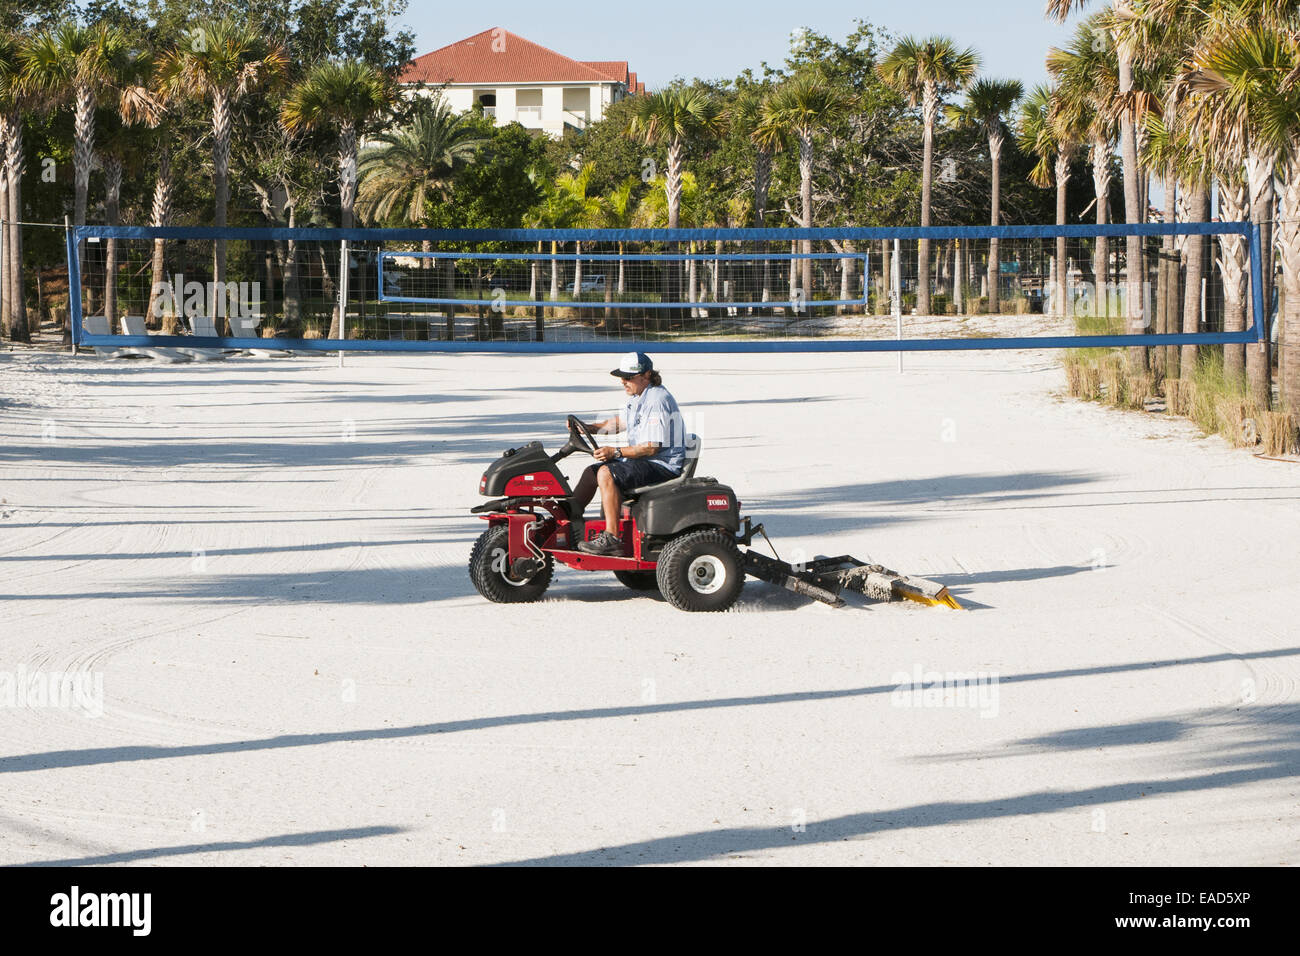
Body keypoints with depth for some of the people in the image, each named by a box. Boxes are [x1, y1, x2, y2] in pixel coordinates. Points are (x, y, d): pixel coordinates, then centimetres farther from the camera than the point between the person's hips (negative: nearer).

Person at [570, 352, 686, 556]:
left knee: (606, 474, -27)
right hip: (641, 460, 11)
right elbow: (621, 422, 29)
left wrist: (615, 452, -25)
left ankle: (612, 538, -29)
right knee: (591, 472, 11)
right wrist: (590, 428, 15)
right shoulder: (637, 396, 11)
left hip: (663, 466, -11)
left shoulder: (657, 401, -21)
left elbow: (652, 447, -25)